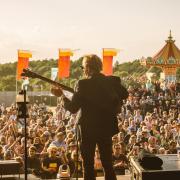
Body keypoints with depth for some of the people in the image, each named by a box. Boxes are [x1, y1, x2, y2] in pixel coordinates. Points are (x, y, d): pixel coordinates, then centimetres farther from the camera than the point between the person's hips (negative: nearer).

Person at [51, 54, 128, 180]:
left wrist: (61, 95, 0)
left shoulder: (83, 84, -15)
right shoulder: (113, 81, -3)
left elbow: (72, 108, -13)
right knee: (107, 162, 15)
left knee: (88, 164, 8)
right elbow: (125, 94, 13)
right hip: (107, 127, 4)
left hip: (89, 128, -3)